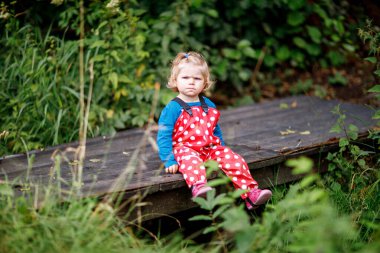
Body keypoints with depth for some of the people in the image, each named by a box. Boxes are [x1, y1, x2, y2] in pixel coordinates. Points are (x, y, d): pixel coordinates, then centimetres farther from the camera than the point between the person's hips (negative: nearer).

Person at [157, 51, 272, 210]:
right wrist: (169, 161, -13)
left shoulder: (209, 106, 16)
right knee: (191, 161, -40)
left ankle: (251, 194, -19)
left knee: (235, 160, -17)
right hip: (185, 149, -5)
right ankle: (198, 187, -66)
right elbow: (163, 137, -5)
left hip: (211, 149, 6)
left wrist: (222, 150, 23)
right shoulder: (173, 108, -2)